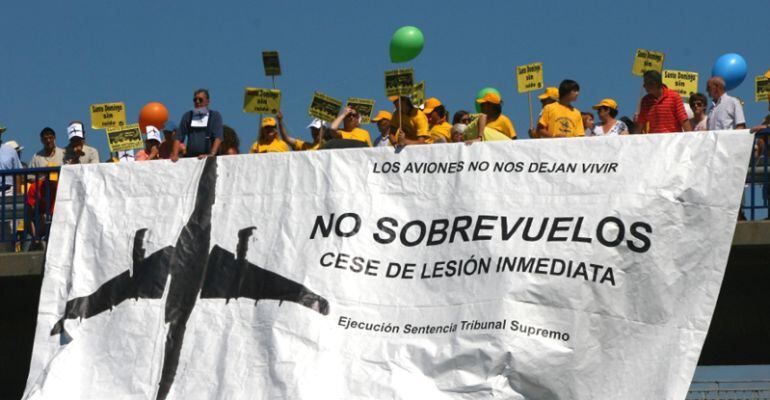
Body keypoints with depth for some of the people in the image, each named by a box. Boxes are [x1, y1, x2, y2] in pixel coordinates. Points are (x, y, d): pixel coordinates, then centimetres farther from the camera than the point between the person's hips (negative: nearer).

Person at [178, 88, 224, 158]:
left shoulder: (215, 116, 6)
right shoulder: (187, 116, 14)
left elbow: (218, 137, -5)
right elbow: (179, 137, 10)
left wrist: (212, 154, -19)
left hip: (207, 158, -2)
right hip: (190, 157, 2)